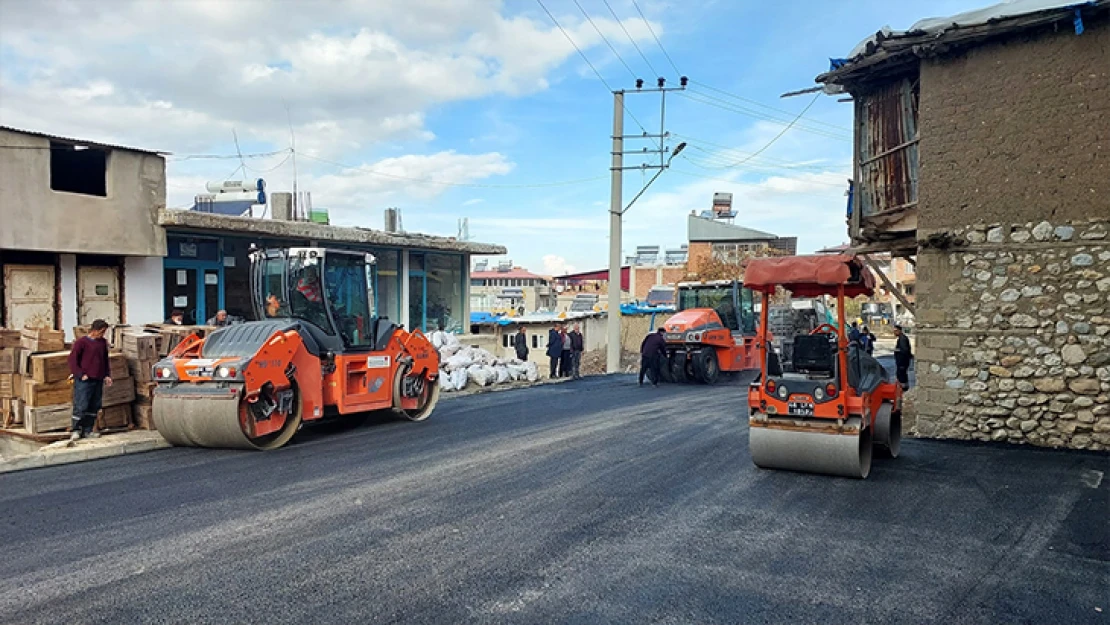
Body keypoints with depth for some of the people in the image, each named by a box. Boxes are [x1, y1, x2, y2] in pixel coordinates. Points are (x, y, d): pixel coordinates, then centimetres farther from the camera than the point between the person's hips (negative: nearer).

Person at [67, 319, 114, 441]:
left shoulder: (103, 343, 12)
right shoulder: (81, 342, -6)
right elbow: (72, 359, -8)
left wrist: (106, 375, 12)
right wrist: (80, 374, -12)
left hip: (98, 380, 6)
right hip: (84, 380, -6)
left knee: (94, 407, 8)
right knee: (81, 406, -6)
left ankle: (87, 431, 15)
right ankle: (75, 430, 5)